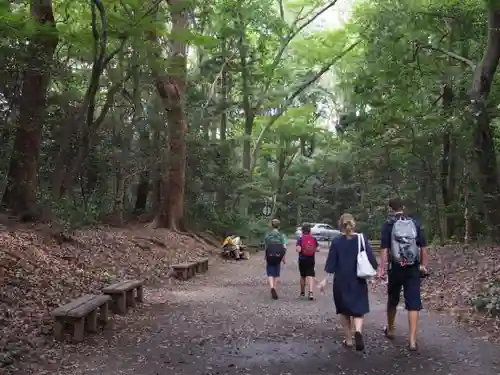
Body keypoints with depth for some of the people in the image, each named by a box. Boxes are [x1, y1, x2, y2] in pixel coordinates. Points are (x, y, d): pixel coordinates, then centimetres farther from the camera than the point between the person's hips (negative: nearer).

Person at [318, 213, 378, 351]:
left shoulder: (336, 241, -5)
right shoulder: (362, 239, -5)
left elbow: (331, 262, -4)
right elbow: (371, 258, -5)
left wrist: (325, 280, 1)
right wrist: (374, 270, 11)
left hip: (341, 282, 0)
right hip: (358, 281, 0)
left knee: (345, 311, 16)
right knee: (358, 310, 7)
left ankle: (348, 340, 20)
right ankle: (358, 332, -20)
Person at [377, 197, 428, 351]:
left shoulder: (388, 225, -5)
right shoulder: (414, 223, 3)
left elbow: (384, 249, -13)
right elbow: (423, 247, 4)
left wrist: (382, 268, -10)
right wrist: (423, 265, 13)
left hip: (396, 268, -1)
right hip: (413, 269, 1)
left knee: (392, 301, 17)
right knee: (413, 303, 1)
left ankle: (390, 330, 36)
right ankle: (412, 340, -3)